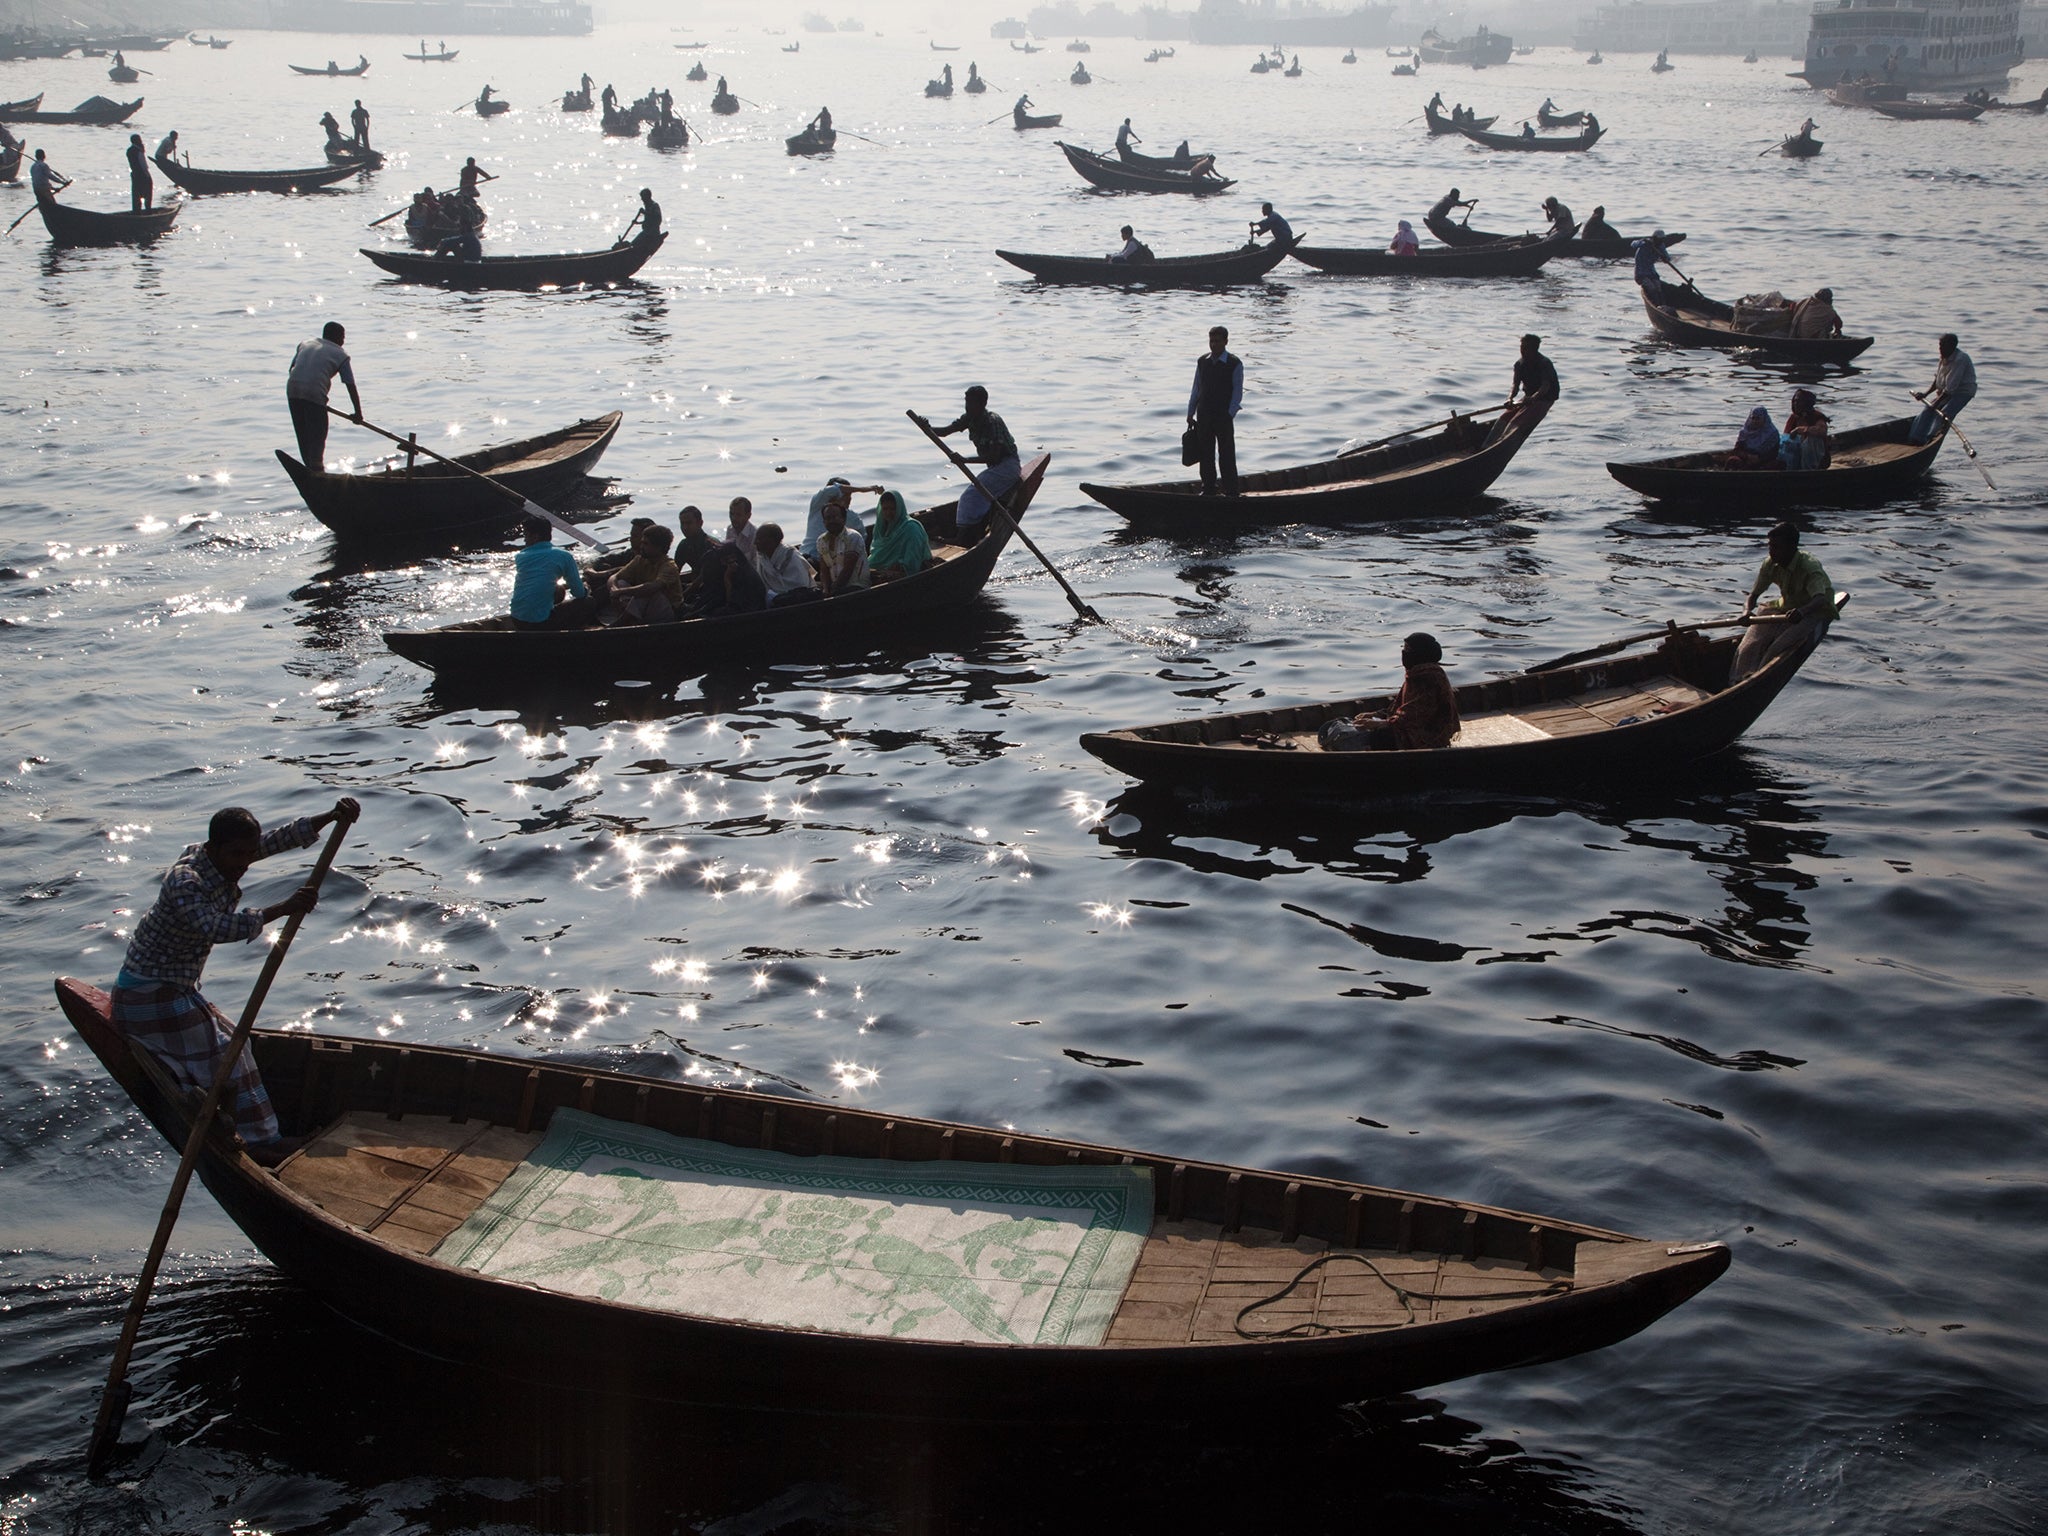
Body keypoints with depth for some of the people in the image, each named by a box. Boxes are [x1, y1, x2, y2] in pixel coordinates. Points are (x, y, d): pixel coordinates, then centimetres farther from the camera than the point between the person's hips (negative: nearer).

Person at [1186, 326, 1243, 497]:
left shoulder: (1234, 364, -6)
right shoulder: (1202, 361, 7)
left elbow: (1237, 393, -7)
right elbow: (1196, 389, 12)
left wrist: (1229, 416, -15)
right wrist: (1190, 414, 9)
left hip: (1224, 416, -4)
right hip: (1204, 415, 4)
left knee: (1227, 455, -1)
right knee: (1206, 454, 9)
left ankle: (1231, 491, 5)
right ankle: (1208, 488, 19)